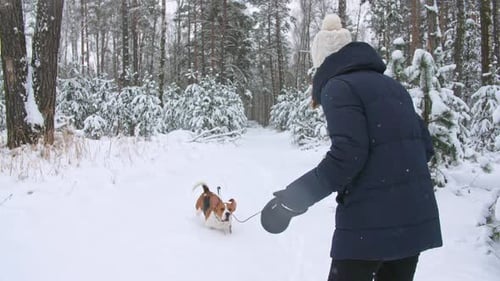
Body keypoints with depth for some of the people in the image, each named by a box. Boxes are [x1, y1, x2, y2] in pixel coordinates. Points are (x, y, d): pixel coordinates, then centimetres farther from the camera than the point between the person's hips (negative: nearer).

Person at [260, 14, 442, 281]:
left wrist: (292, 198, -13)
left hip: (371, 219, -7)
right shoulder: (391, 85, 15)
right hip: (416, 215, 8)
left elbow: (346, 155, -19)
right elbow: (425, 145, 14)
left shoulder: (338, 86, -7)